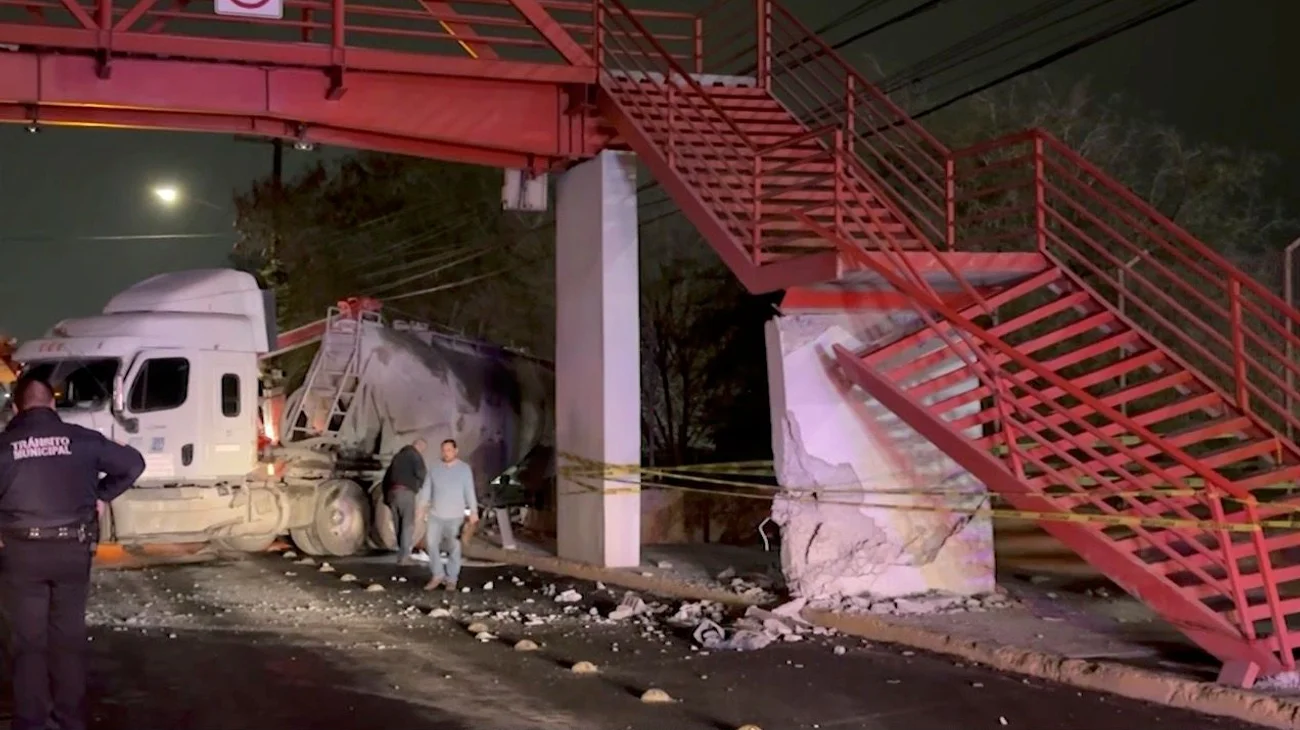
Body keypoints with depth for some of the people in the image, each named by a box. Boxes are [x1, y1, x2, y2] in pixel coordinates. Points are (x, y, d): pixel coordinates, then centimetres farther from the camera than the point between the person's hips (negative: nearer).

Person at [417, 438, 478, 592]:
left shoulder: (464, 469, -2)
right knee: (431, 543, -2)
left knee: (454, 548, 2)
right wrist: (421, 506, -4)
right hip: (435, 515, 3)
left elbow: (470, 492, -5)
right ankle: (437, 575, 10)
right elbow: (426, 489, 7)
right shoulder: (435, 469, 7)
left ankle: (451, 579, 10)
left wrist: (473, 512, -11)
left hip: (455, 516, -3)